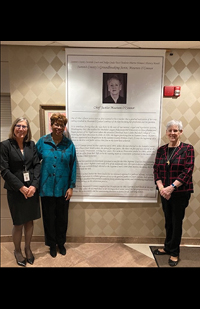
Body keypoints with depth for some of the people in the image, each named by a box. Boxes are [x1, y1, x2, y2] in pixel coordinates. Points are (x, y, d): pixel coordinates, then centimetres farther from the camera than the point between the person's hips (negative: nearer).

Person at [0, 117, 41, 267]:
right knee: (18, 223, 9)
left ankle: (28, 248, 35)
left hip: (32, 189, 3)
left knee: (30, 221, 13)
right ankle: (17, 250, 33)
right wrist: (21, 187, -15)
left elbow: (37, 165, 0)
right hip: (15, 191, -3)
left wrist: (34, 185, -12)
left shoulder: (32, 144, 5)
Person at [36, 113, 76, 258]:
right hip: (47, 188, 0)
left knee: (62, 217, 14)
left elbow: (73, 166, -1)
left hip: (63, 188, 0)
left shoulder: (69, 144, -3)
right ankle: (52, 244, 36)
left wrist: (71, 186, -4)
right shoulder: (42, 141, -3)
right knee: (49, 217, 13)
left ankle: (61, 243, 38)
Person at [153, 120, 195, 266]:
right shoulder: (161, 150, 5)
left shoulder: (188, 148, -6)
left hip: (181, 193, -3)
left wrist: (171, 187, -20)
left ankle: (174, 253, 25)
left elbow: (187, 171, -13)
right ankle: (168, 247, 35)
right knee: (168, 221, 16)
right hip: (164, 192, 4)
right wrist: (161, 187, -13)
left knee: (177, 222, 7)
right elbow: (156, 170, 2)